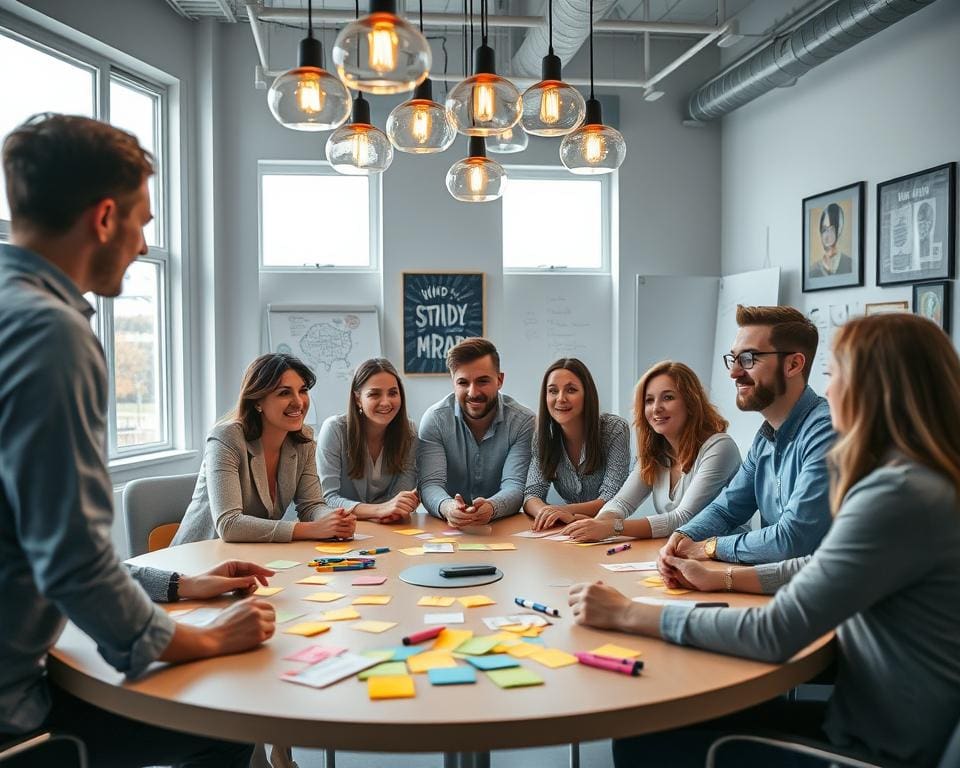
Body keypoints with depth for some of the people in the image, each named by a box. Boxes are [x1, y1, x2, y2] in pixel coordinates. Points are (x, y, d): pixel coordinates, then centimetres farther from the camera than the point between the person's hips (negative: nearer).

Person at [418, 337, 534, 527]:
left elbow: (515, 485, -14)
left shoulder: (523, 422, -7)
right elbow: (431, 483, -14)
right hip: (447, 527, 0)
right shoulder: (434, 419, -6)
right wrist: (446, 507, -37)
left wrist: (491, 508, -36)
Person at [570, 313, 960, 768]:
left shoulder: (900, 496, -27)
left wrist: (626, 615, -17)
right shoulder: (915, 480, 6)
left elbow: (773, 635, -25)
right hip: (877, 721, 9)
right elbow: (822, 576, 16)